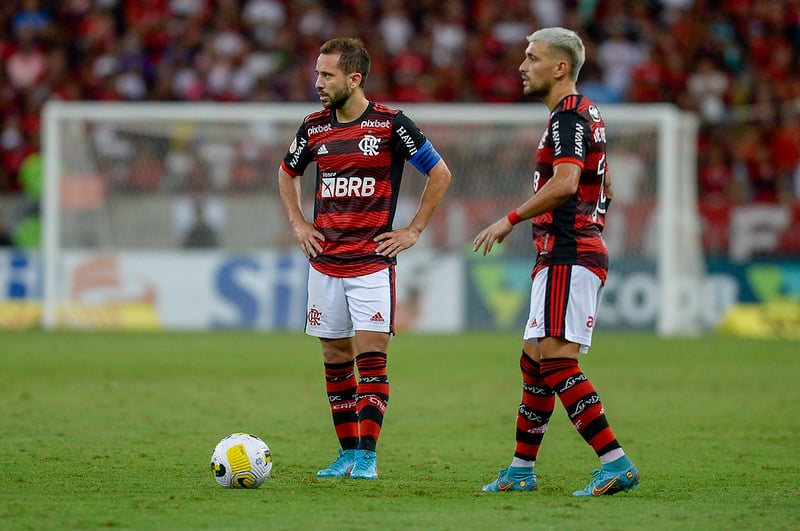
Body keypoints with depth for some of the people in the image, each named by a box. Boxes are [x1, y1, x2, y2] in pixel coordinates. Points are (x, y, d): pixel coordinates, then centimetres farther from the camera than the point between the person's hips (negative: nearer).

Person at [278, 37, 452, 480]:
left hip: (373, 262, -4)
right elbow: (287, 173, 26)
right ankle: (347, 452, 14)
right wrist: (298, 224, 13)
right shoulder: (314, 127, 6)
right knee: (335, 357, 7)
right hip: (325, 262, 4)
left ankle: (367, 455, -8)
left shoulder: (390, 124, -7)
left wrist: (413, 231, -1)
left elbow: (440, 173, 1)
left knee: (371, 356, -9)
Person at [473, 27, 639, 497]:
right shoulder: (587, 115, 20)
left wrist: (511, 220, -21)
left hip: (568, 258, -11)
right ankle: (522, 471, 23)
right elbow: (605, 189, 29)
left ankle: (616, 463, -24)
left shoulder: (568, 117, -12)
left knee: (557, 361, -17)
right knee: (535, 361, 15)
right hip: (583, 251, 11)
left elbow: (565, 184, -27)